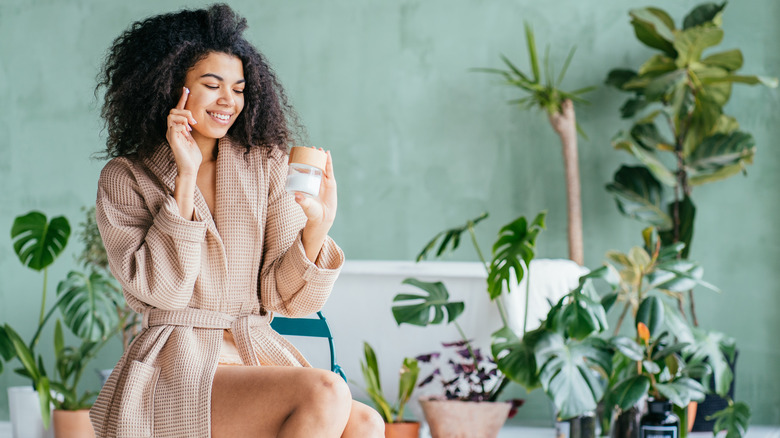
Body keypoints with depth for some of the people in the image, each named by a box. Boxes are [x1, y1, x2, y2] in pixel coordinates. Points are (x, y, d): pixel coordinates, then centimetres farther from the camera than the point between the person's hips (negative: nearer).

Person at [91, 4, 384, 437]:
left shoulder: (267, 164, 12)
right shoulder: (126, 178, 5)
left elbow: (286, 296, 6)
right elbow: (159, 288, -10)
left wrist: (318, 226, -12)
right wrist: (185, 177, -10)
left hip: (261, 353, 4)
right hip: (177, 366, -4)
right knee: (325, 394, -29)